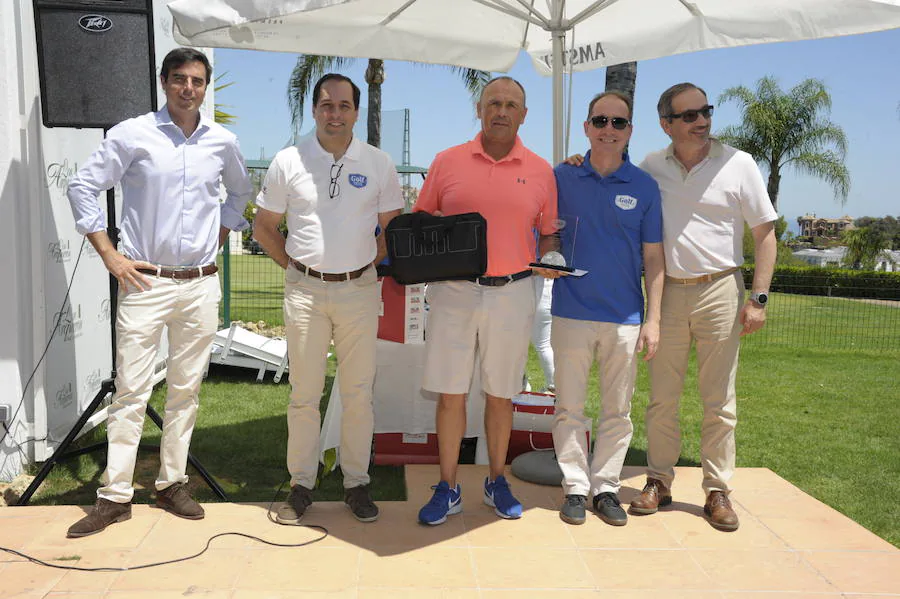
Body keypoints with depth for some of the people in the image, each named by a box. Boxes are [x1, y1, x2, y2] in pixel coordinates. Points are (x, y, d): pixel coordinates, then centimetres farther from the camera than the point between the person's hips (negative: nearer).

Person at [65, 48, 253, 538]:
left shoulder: (222, 142, 7)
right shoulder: (132, 134, -3)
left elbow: (240, 192, 25)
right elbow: (82, 187, -1)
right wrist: (110, 255, -6)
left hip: (201, 285, 3)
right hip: (145, 282, -3)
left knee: (186, 388, 9)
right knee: (130, 390, -2)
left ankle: (172, 483, 21)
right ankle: (115, 495, 7)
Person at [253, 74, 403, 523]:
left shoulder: (378, 164, 3)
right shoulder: (288, 162, 2)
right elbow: (263, 226, 10)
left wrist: (368, 264, 3)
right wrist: (293, 264, 3)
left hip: (360, 290, 1)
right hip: (305, 289, 0)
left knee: (358, 393, 6)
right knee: (304, 393, 5)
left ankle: (356, 483, 19)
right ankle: (301, 484, 18)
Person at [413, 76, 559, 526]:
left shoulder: (540, 171, 5)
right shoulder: (447, 162, 3)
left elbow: (549, 230, 12)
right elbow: (421, 220, 10)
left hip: (512, 291, 1)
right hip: (453, 290, 0)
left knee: (500, 394, 11)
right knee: (450, 393, 3)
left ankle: (497, 482, 27)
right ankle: (447, 489, 16)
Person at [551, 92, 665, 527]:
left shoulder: (644, 187, 2)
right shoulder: (562, 177, 2)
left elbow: (653, 258, 3)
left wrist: (653, 319, -2)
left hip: (625, 317, 0)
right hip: (572, 312, 0)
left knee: (618, 411, 9)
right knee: (569, 408, 5)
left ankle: (606, 487, 22)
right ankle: (575, 487, 18)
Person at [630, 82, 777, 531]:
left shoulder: (738, 164, -1)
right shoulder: (650, 168, 5)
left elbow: (765, 234, 0)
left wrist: (758, 297, -8)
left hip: (720, 291, -2)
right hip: (666, 292, 2)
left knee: (719, 400, 4)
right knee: (662, 397, 7)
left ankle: (718, 490, 13)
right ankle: (659, 481, 19)